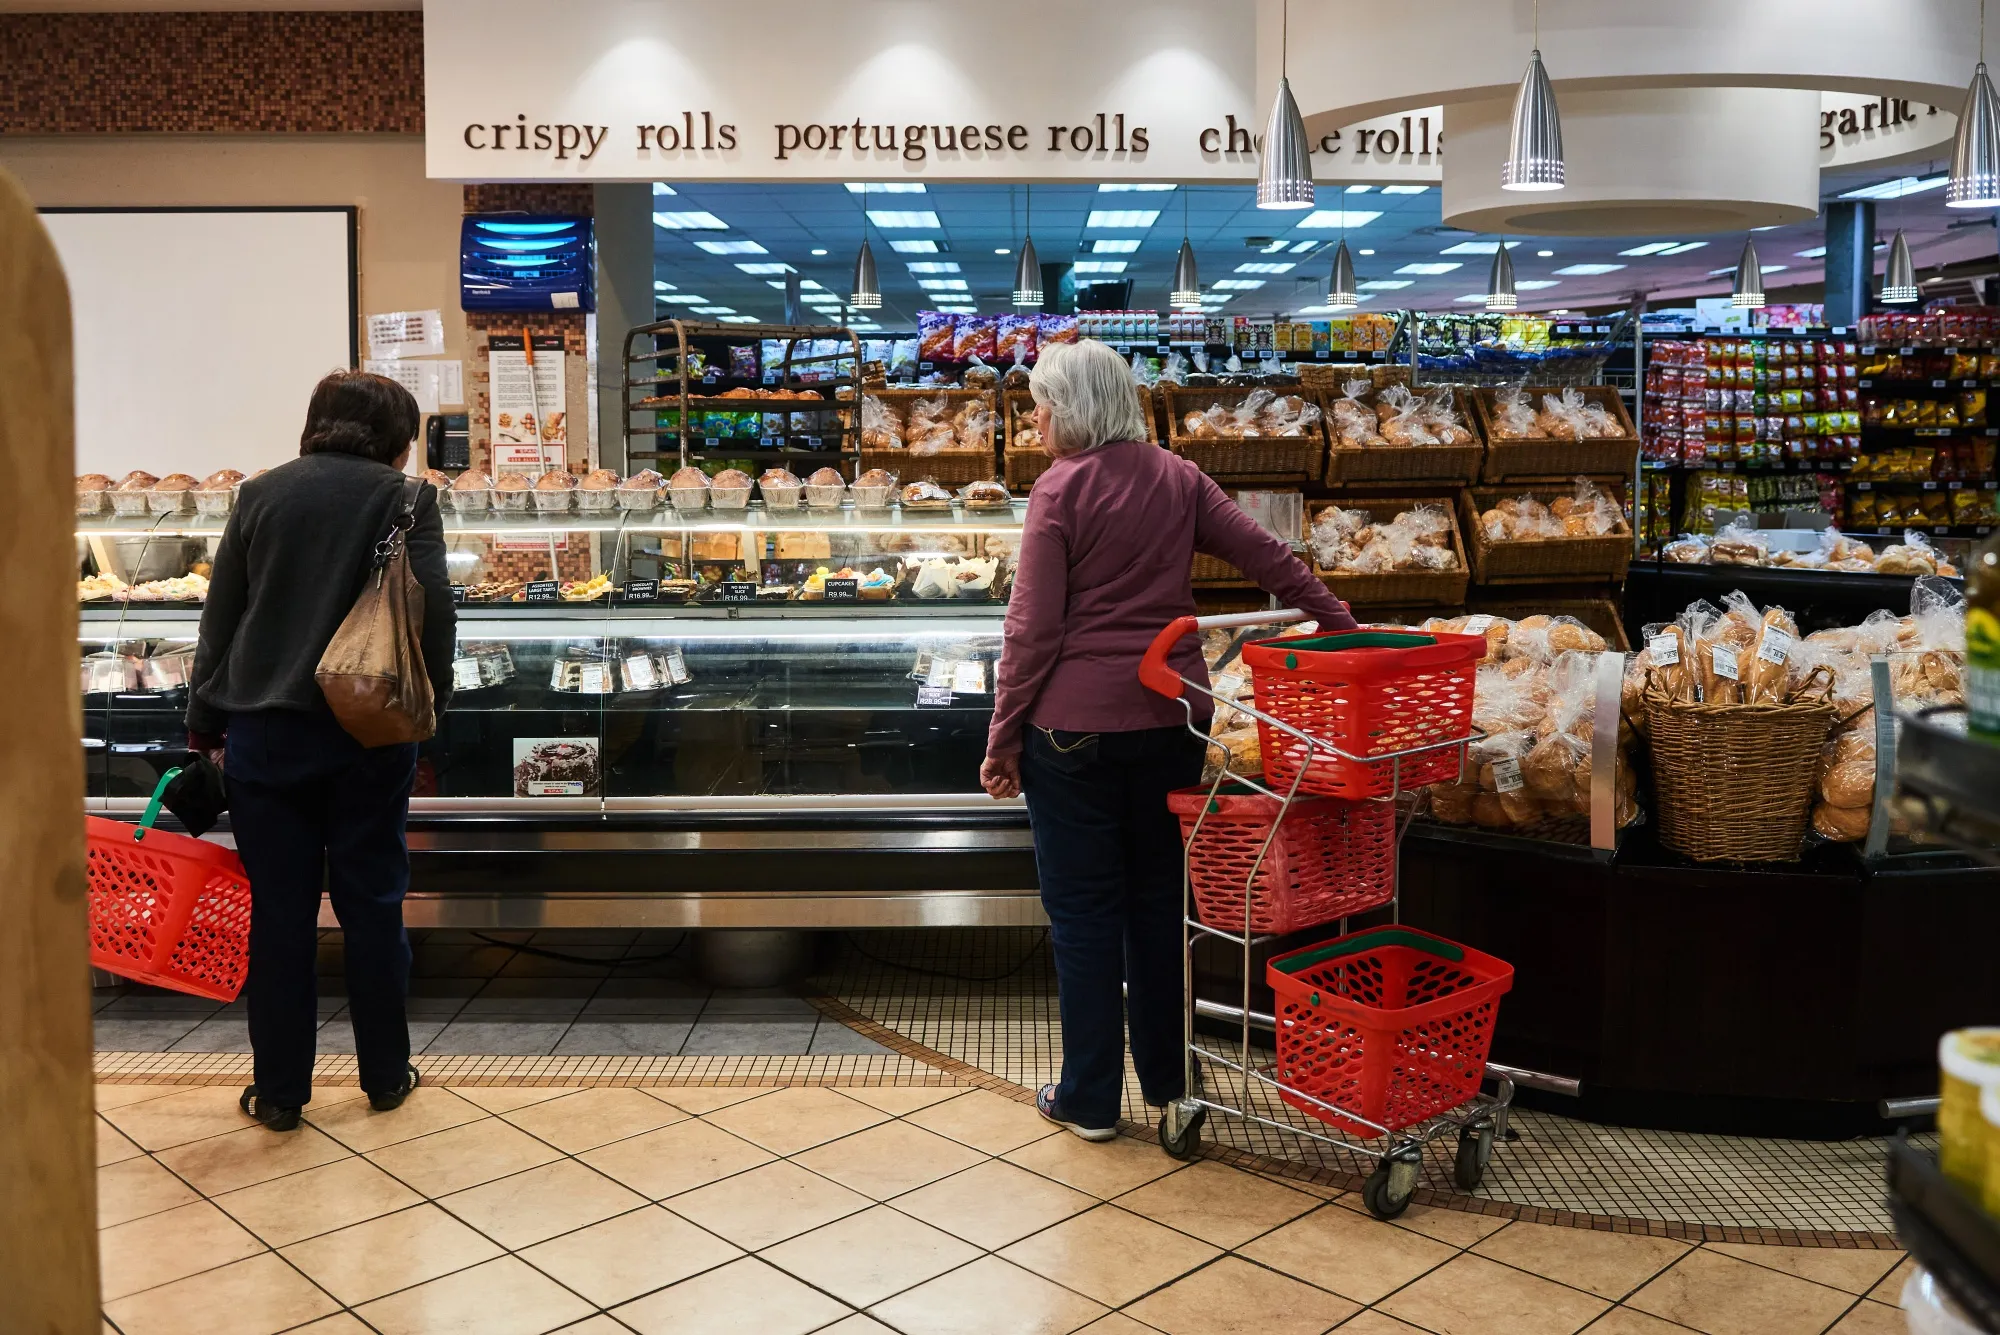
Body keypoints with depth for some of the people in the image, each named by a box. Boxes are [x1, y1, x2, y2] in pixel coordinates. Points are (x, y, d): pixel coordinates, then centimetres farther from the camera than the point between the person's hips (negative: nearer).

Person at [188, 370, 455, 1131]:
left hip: (264, 732, 2)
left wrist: (207, 726, 13)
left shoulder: (261, 494, 7)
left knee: (280, 911, 9)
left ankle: (279, 1091, 17)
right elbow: (432, 614, -8)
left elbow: (220, 619, 7)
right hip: (368, 732, -2)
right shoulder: (405, 498, -2)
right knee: (371, 904, 10)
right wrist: (427, 710, 5)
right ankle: (385, 1076, 22)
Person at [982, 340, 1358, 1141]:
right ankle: (1167, 1081, 27)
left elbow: (1034, 629, -12)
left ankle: (1090, 1099, 16)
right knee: (1160, 897, 17)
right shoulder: (1178, 480, 5)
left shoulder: (1060, 491, -11)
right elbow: (1270, 557, 3)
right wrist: (1346, 630, 12)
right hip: (1171, 716, 5)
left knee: (1083, 908, 6)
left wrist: (1003, 738, -6)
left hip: (1076, 723, -5)